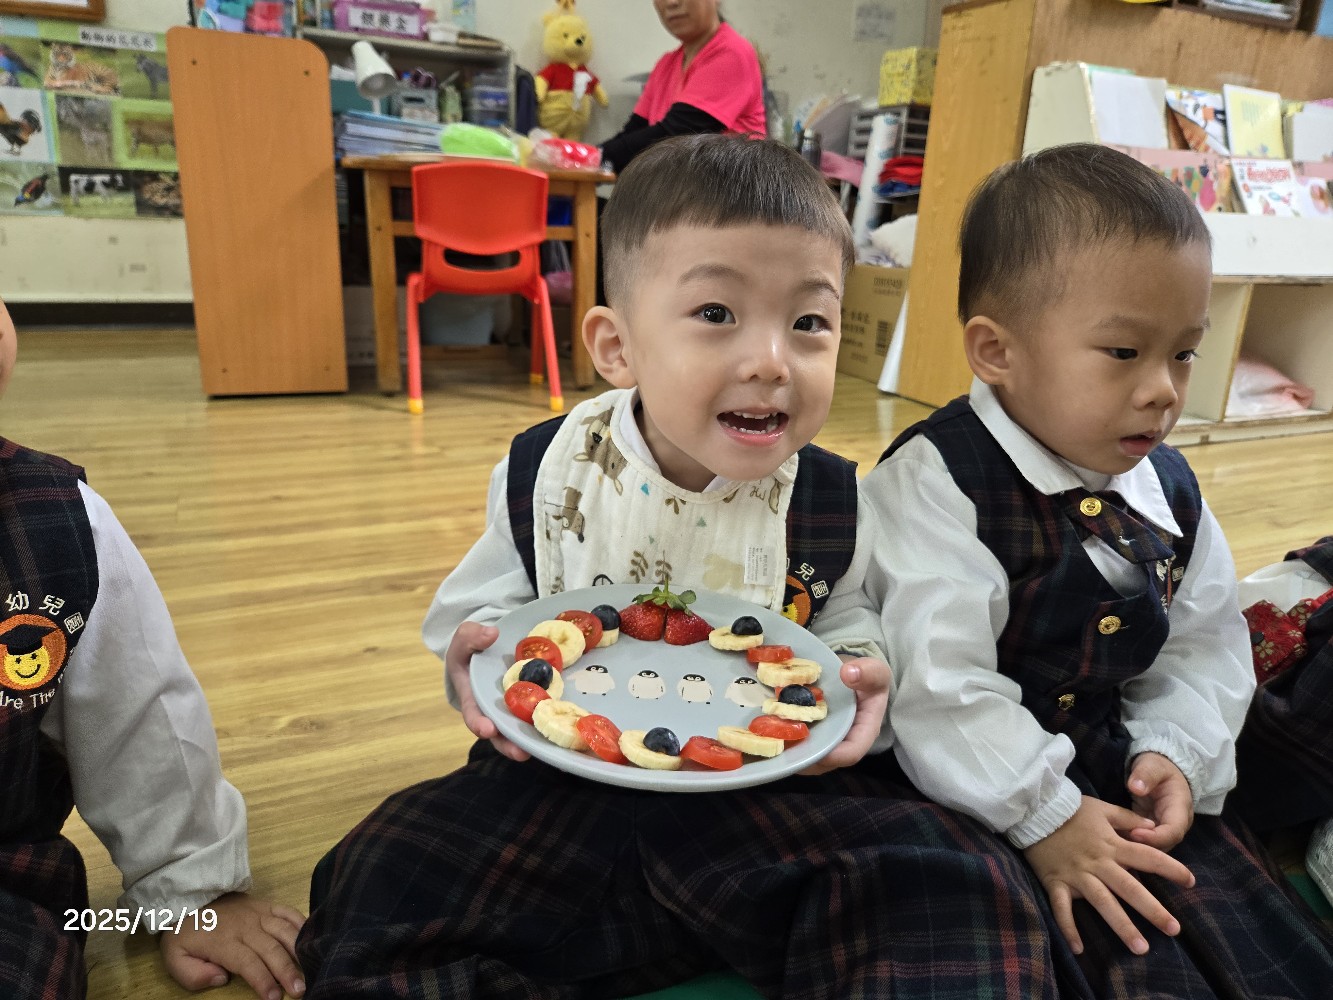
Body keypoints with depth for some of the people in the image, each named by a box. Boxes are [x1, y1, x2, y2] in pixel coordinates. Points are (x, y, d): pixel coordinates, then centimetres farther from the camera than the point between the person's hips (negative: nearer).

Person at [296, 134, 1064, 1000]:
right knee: (376, 889, -13)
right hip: (563, 775, 2)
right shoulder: (544, 475, -7)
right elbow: (482, 603, 5)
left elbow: (852, 619, 7)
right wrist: (476, 653, -17)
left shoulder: (836, 505, -7)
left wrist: (861, 673, -15)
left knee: (958, 887, -22)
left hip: (771, 784, 0)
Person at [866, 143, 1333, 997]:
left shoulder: (1167, 489, 4)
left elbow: (1203, 647, 14)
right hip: (991, 791, -6)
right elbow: (937, 685, -23)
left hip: (1127, 771, 7)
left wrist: (1177, 752, -2)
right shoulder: (937, 483, -20)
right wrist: (1045, 816, -19)